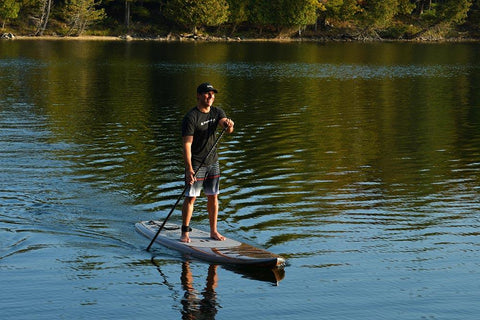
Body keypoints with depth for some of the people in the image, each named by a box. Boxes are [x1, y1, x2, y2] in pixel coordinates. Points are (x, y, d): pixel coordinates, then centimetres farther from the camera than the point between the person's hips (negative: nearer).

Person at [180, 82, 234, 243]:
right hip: (196, 164, -6)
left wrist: (229, 125, -38)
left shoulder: (217, 112, 5)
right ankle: (185, 232, 5)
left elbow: (228, 129, -12)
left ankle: (213, 231, 19)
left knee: (213, 197, 10)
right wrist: (189, 169, -26)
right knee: (190, 198, -4)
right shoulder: (191, 117, -15)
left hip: (213, 162, 6)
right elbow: (187, 144, -19)